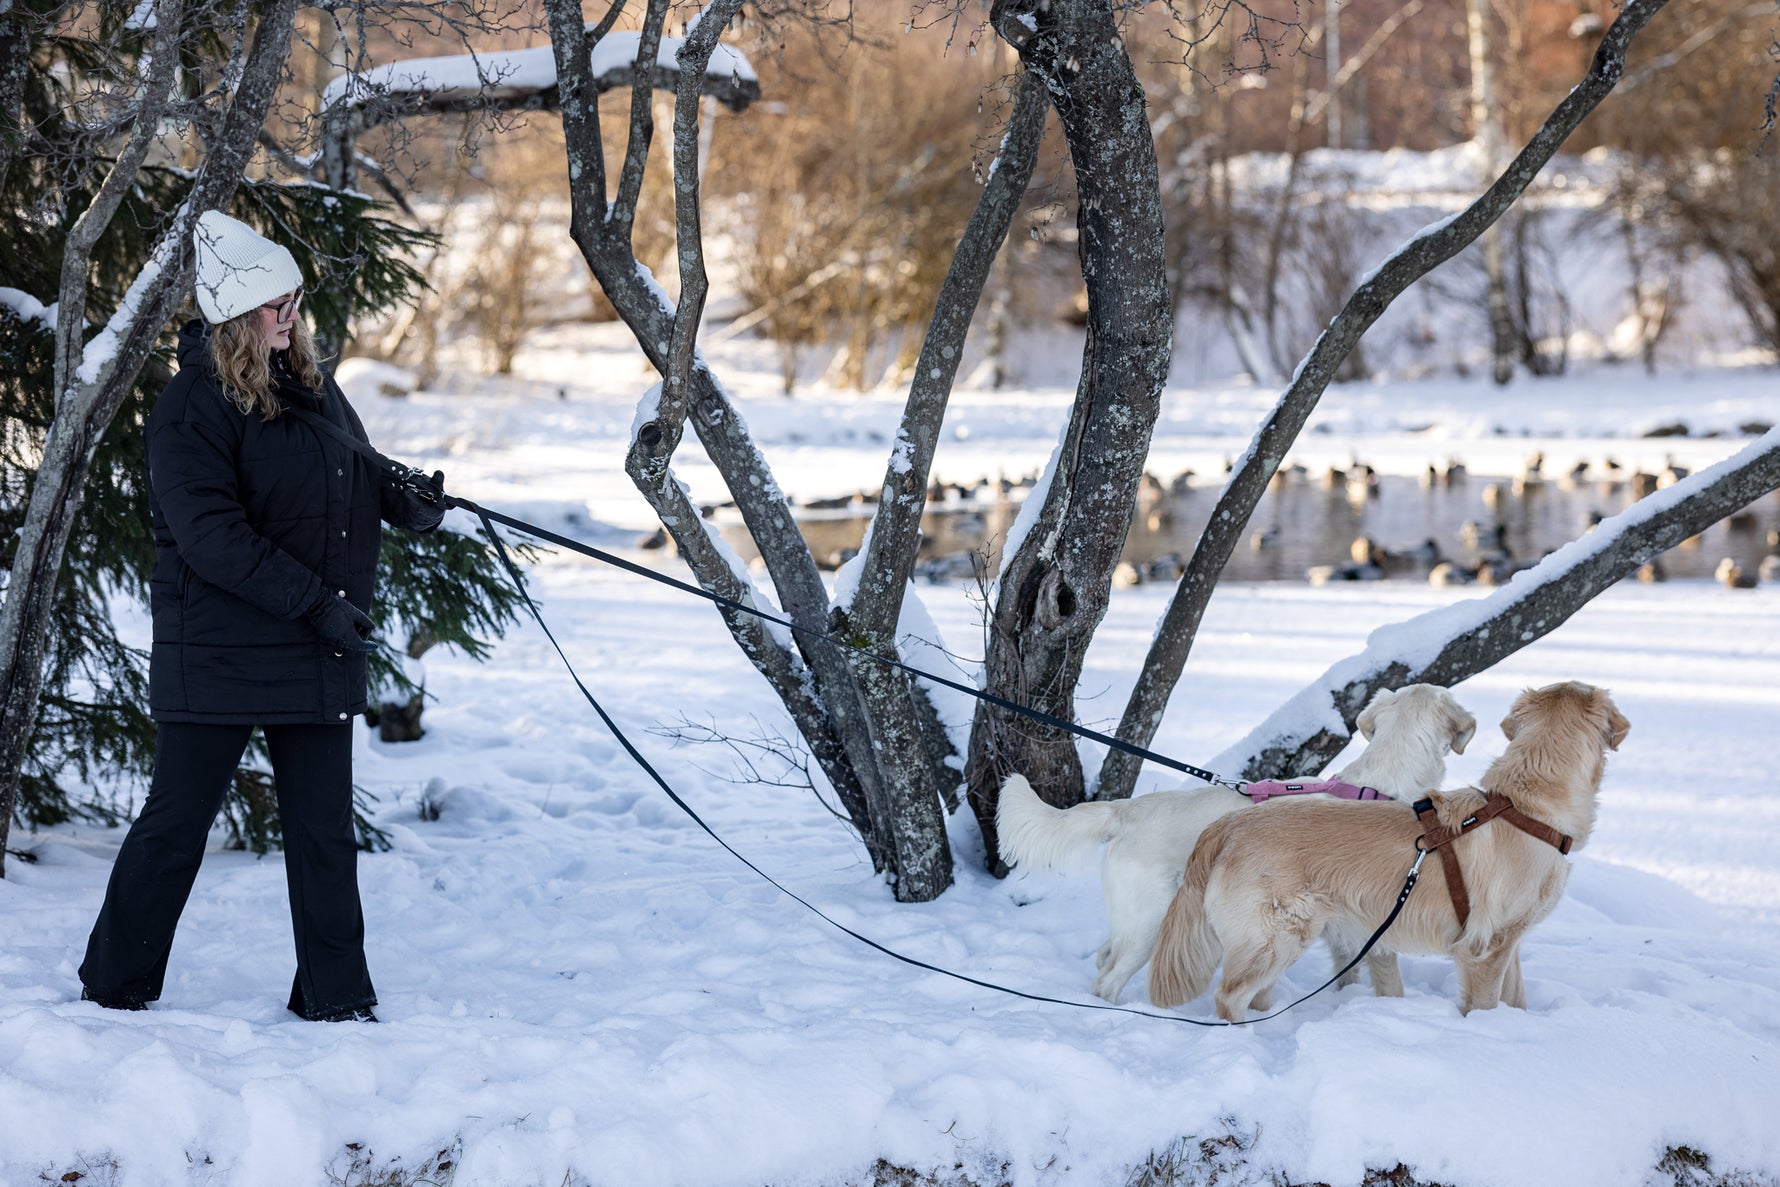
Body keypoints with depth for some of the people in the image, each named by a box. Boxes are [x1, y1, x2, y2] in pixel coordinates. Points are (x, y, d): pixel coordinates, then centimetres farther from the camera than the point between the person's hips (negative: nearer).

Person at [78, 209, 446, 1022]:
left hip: (318, 656, 7)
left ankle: (336, 997, 17)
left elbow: (360, 476, 24)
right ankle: (113, 988, 17)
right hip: (217, 656, -6)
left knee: (325, 830, 9)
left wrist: (411, 502, 2)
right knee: (176, 825, 2)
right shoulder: (192, 408, -13)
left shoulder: (312, 386, 10)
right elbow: (210, 537, -21)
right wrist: (315, 601, -21)